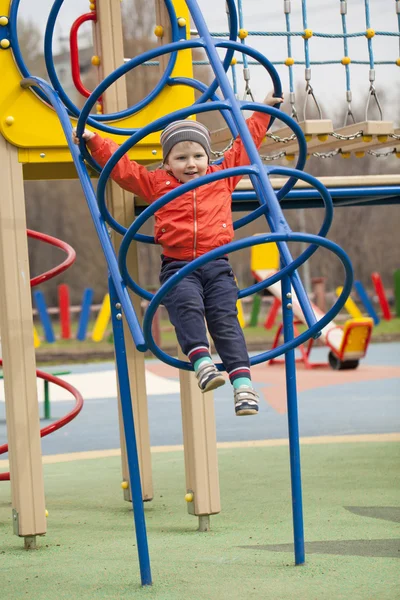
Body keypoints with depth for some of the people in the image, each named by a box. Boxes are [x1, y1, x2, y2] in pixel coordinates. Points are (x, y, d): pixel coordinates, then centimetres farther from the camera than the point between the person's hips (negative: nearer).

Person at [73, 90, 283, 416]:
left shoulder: (222, 177, 19)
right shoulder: (157, 183, 15)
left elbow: (244, 146, 28)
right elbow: (122, 166, 16)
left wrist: (264, 111, 33)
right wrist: (94, 142, 12)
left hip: (217, 266, 1)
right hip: (177, 266, -1)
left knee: (225, 320, -14)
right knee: (187, 306, -30)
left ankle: (243, 382, -23)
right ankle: (202, 362, -39)